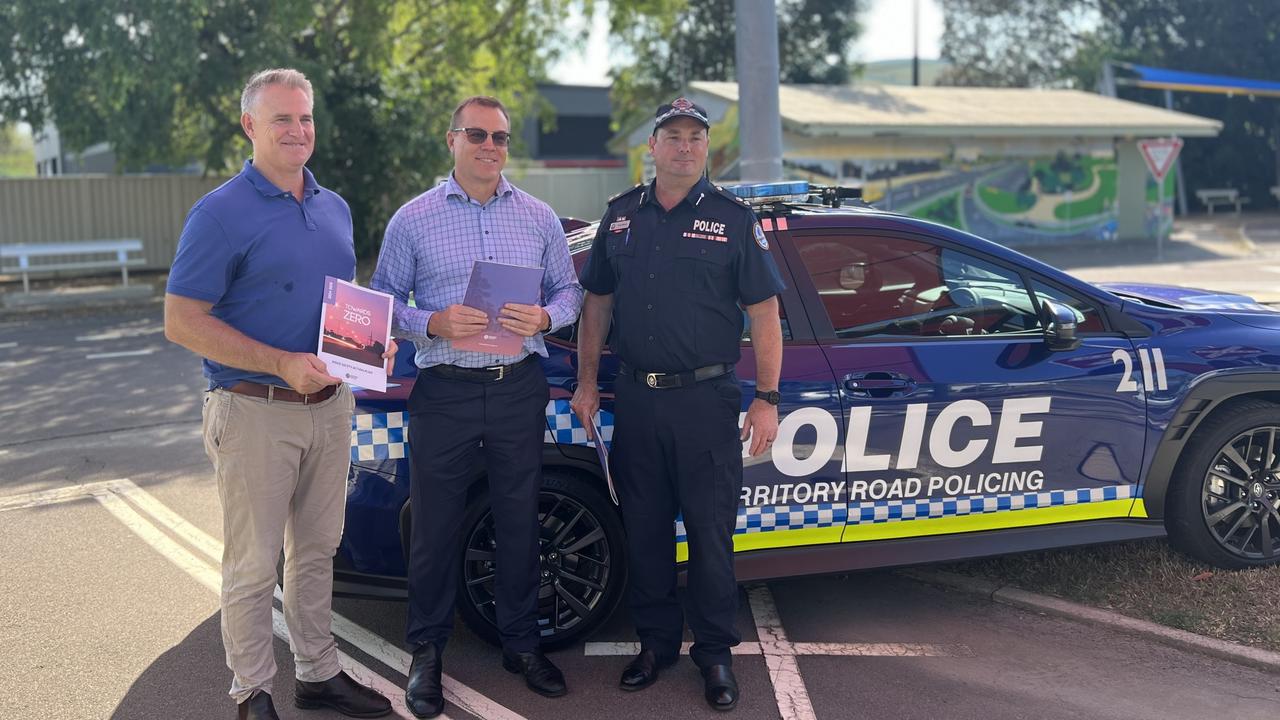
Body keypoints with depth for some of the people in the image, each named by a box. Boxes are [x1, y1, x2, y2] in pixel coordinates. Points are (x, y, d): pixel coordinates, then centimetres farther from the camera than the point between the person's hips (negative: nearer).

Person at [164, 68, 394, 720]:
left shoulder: (334, 208, 11)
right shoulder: (221, 213, -10)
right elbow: (181, 322, -14)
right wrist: (282, 364, -22)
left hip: (329, 407, 7)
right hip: (256, 413, -6)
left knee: (317, 551, 16)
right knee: (253, 564, 3)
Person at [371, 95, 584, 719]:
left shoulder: (538, 217, 8)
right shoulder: (413, 219, 2)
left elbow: (568, 289, 12)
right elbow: (384, 302, 3)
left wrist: (545, 317, -11)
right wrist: (434, 323, -16)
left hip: (520, 388, 2)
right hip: (444, 392, -2)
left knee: (519, 521, 10)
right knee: (435, 526, 4)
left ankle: (520, 642, 25)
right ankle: (426, 651, 20)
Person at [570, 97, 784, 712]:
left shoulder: (732, 219, 0)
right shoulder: (621, 216, 10)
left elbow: (764, 314, -2)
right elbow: (596, 304, 16)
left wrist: (766, 399, -8)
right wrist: (587, 384, 11)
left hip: (705, 400, -3)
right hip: (635, 400, 3)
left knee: (710, 533, 2)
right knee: (644, 528, 10)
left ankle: (714, 653, 17)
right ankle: (655, 641, 26)